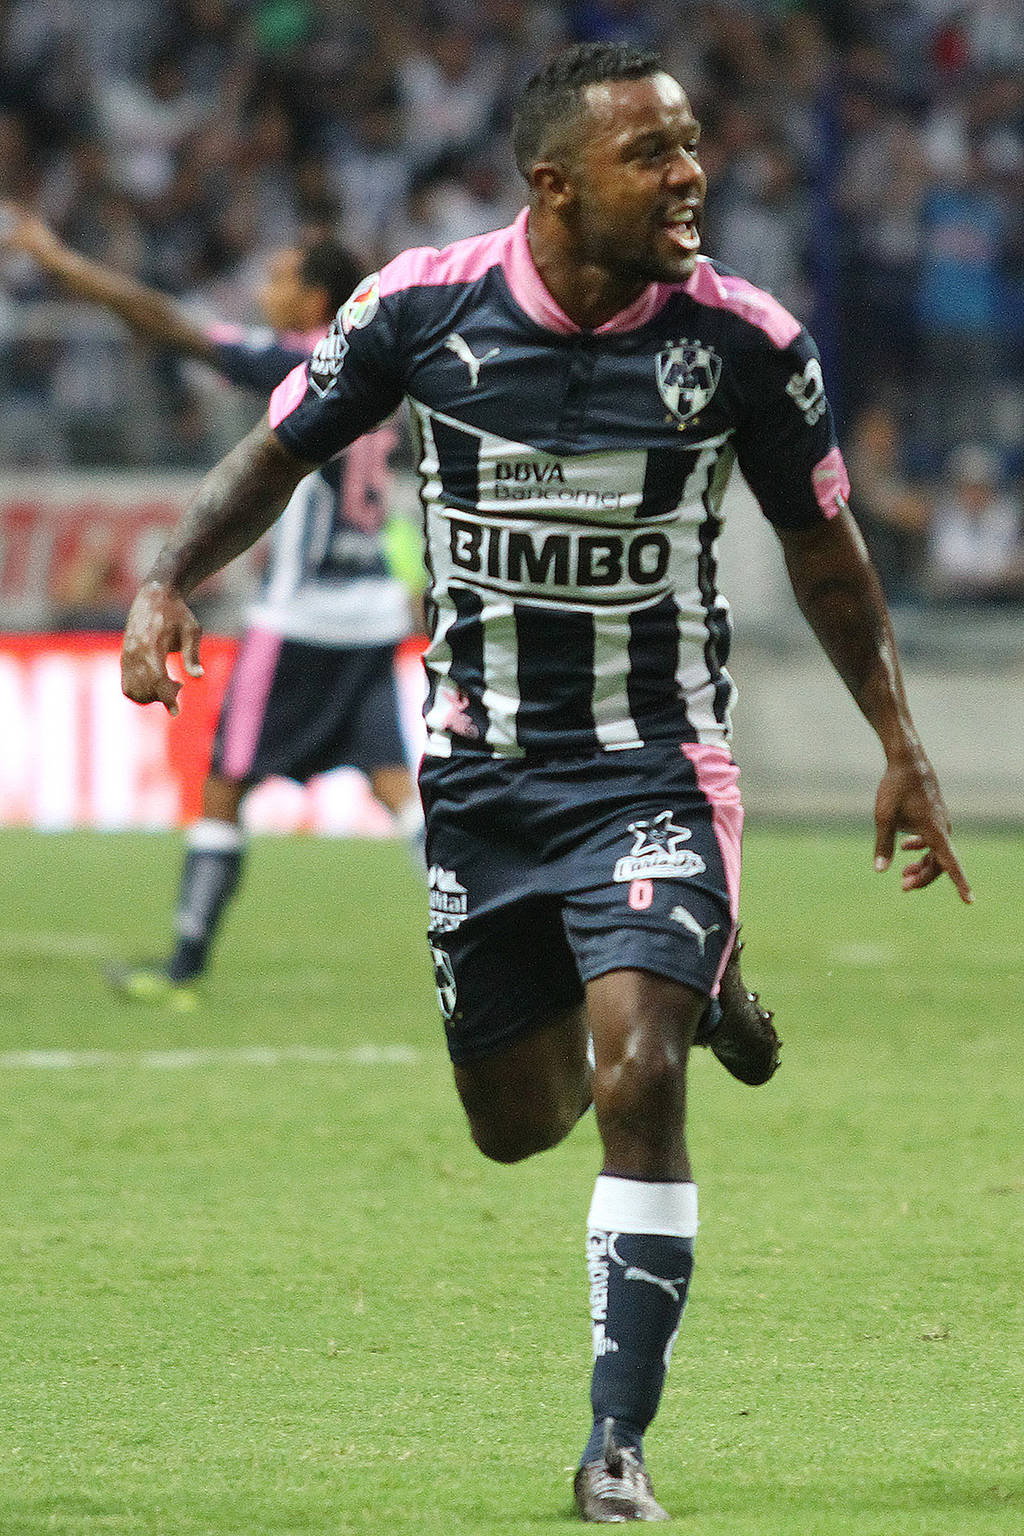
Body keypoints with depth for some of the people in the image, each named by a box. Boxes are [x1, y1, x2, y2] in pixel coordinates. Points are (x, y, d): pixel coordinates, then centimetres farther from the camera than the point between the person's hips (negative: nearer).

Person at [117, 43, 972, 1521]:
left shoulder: (744, 340, -11)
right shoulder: (422, 306, -10)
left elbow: (822, 544, 5)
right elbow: (283, 451, 5)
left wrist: (903, 751, 5)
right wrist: (170, 582, -12)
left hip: (654, 769, -2)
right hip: (482, 772, 2)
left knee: (638, 1083, -20)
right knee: (515, 1122, 11)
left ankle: (619, 1446, -10)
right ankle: (690, 981, 46)